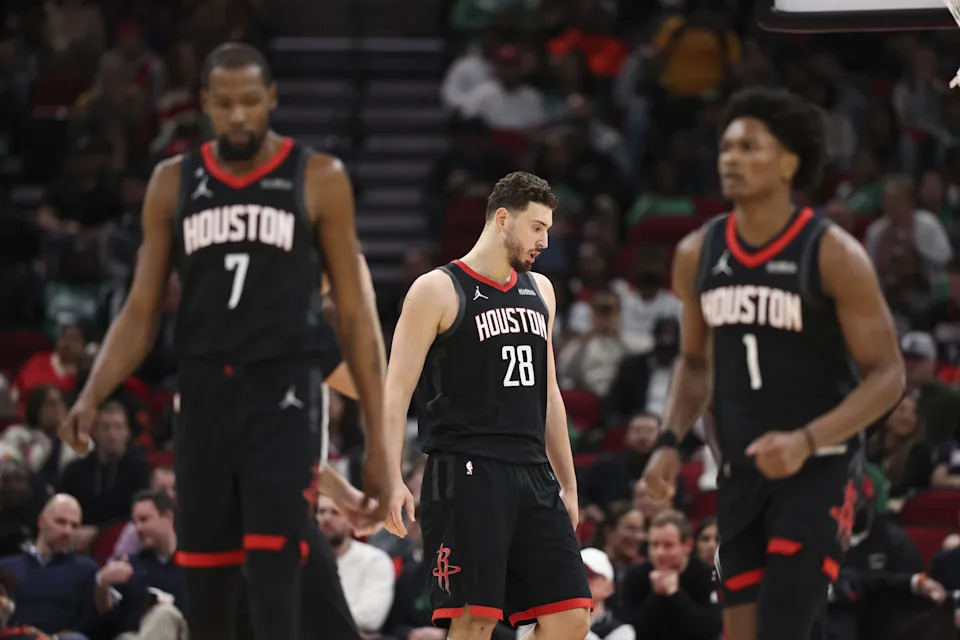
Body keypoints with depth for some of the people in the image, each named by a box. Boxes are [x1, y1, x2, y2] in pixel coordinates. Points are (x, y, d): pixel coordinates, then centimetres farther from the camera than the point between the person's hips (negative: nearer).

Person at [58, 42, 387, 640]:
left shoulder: (318, 179, 0)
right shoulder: (174, 182, 8)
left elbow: (355, 313, 2)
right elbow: (142, 310, 10)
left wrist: (382, 431, -3)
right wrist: (92, 396, -5)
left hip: (279, 394, -3)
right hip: (203, 394, 3)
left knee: (275, 571, -14)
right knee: (204, 584, 7)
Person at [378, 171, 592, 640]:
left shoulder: (539, 291, 18)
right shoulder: (438, 290, -3)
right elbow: (397, 390, -7)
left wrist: (568, 483, 21)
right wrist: (391, 479, -18)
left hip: (532, 475, 7)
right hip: (467, 474, -7)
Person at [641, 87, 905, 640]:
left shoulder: (833, 255, -13)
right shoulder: (698, 255, 4)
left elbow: (888, 375, -12)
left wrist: (806, 441, -25)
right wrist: (670, 442, 1)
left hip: (818, 470, -6)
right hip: (741, 470, 6)